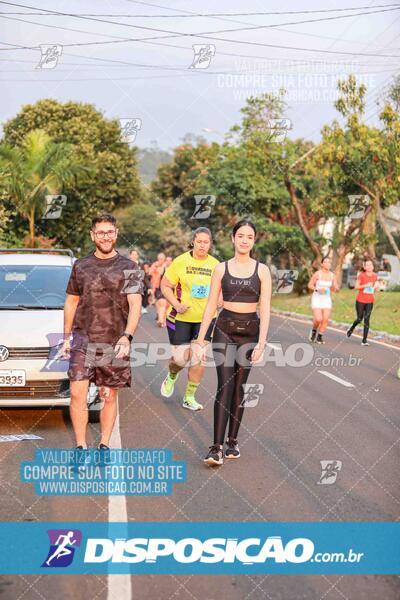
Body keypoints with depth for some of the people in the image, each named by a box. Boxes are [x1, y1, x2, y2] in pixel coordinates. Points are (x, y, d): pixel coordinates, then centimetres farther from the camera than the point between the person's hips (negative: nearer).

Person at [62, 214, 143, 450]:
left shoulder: (129, 268, 1)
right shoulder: (81, 266, 9)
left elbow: (135, 305, -7)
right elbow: (71, 302, 16)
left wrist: (126, 337, -20)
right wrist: (67, 337, 13)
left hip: (114, 342, -1)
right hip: (83, 339, 1)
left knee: (110, 397, 7)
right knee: (77, 393, -9)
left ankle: (104, 446, 20)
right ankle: (81, 446, 1)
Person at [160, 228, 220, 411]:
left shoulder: (215, 265, 3)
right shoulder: (180, 261, -6)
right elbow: (165, 285, -2)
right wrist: (176, 305, -16)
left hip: (205, 318, 2)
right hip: (180, 318, -2)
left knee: (199, 359, 1)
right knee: (180, 358, -3)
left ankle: (189, 397, 17)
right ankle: (172, 376, 34)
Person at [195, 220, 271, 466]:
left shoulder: (262, 270, 1)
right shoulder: (221, 269, 2)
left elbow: (265, 309, -4)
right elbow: (211, 306, 5)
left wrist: (261, 342, -13)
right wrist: (201, 339, 2)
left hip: (250, 330, 1)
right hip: (225, 328, -1)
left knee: (239, 387, 7)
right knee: (224, 386, -10)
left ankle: (233, 441, 17)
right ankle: (217, 447, -13)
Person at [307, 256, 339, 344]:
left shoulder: (332, 275, 0)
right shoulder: (317, 273, -11)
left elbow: (337, 289, 3)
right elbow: (310, 285, -5)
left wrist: (335, 288, -21)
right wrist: (317, 289, -23)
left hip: (327, 299, 4)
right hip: (317, 298, -3)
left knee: (325, 320, -8)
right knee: (318, 319, -16)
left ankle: (319, 337, 8)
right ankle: (314, 330, 17)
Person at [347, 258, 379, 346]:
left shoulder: (375, 276, 4)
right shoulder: (361, 275, -8)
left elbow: (376, 290, 12)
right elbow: (356, 286, -7)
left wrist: (376, 286, -10)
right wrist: (366, 285, -21)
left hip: (370, 301, 3)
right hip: (360, 300, -3)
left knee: (367, 320, -3)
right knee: (359, 319, 4)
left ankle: (364, 340, -1)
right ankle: (351, 329, 37)